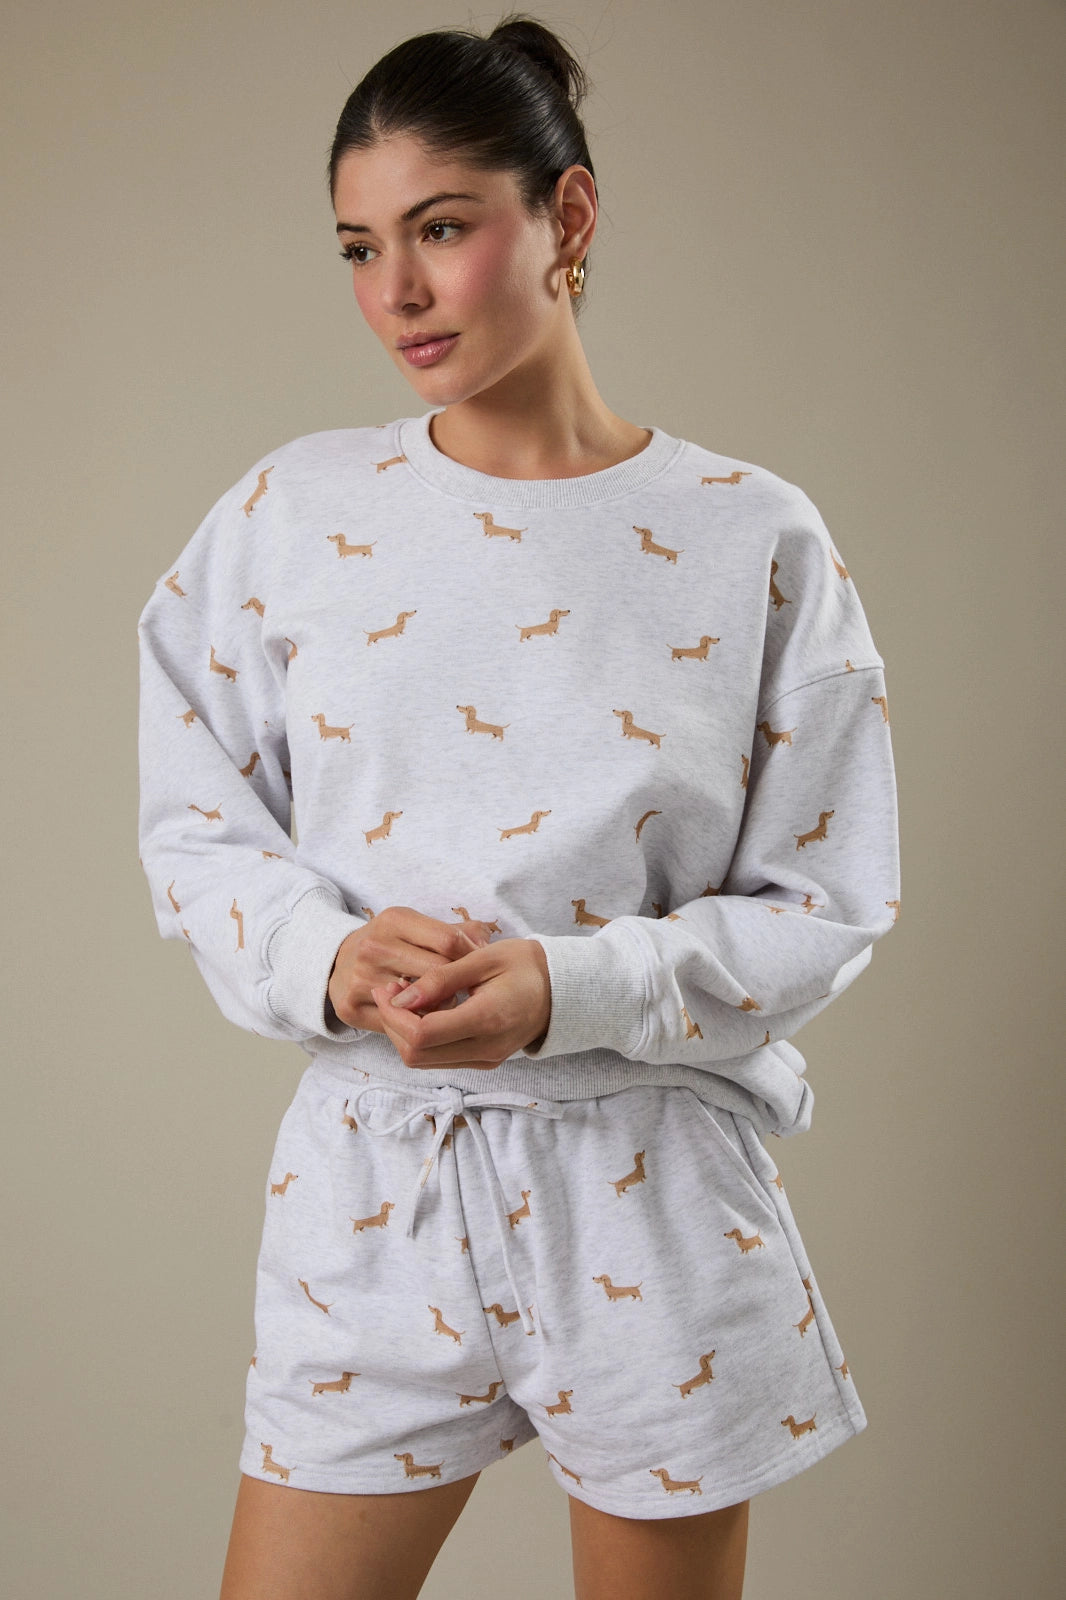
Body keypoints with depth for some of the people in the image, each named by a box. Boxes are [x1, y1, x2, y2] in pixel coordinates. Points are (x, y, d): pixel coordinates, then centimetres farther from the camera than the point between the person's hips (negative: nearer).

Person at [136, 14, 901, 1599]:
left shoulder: (756, 541, -5)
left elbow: (825, 904, -4)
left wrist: (571, 989, -19)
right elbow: (196, 829, 4)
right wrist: (324, 958, -16)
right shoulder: (291, 513, 1)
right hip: (371, 1171, 1)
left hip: (655, 1187, -1)